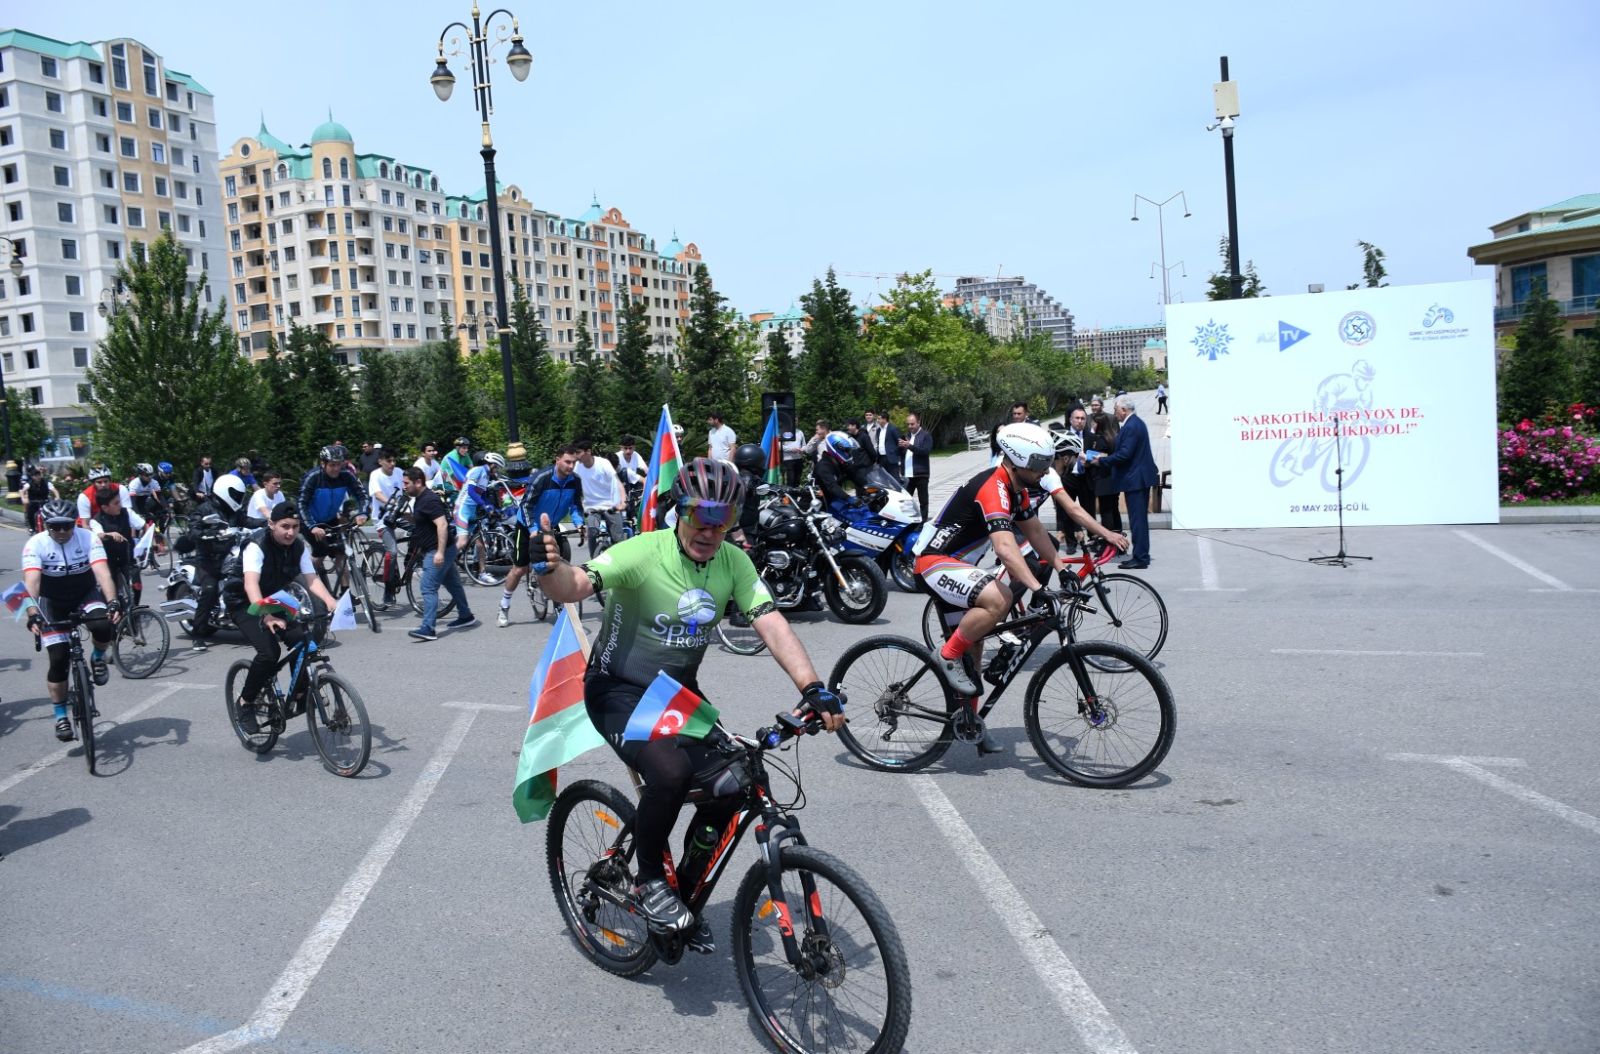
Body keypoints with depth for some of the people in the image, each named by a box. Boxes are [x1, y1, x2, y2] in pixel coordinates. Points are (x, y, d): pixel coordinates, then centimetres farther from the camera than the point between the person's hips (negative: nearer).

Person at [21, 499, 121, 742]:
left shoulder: (88, 538, -19)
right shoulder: (35, 545, -20)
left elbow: (103, 572, -29)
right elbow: (31, 581, -31)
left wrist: (112, 602, -44)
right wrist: (33, 613, -46)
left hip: (86, 595, 0)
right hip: (53, 603, 0)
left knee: (103, 626, -33)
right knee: (58, 660, -7)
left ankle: (98, 658, 2)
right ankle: (61, 716, 10)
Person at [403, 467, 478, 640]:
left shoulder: (429, 500, -19)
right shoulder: (420, 499, 13)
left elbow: (442, 524, -27)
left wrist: (440, 552, -31)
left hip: (437, 551, -11)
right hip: (436, 550, 11)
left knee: (428, 589, -14)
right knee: (452, 583, 19)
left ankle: (427, 629, -17)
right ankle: (466, 617, 31)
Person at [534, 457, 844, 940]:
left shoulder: (734, 562, -8)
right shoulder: (643, 552, -22)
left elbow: (773, 625, -16)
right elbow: (575, 586, -33)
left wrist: (813, 688, -29)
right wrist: (551, 568, -57)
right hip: (620, 691, -5)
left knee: (728, 785, -10)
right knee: (671, 772, -30)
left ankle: (687, 888, 17)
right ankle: (649, 880, -1)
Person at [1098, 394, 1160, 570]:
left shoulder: (1131, 427, -18)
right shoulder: (1136, 423, 14)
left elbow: (1124, 454, -24)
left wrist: (1103, 460, -14)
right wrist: (1107, 458, 12)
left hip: (1135, 479, -11)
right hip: (1141, 477, 11)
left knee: (1137, 520, -7)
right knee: (1140, 519, 15)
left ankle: (1140, 558, -4)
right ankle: (1141, 555, 22)